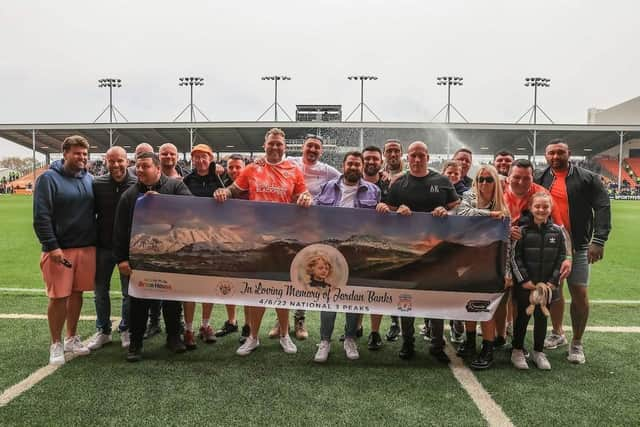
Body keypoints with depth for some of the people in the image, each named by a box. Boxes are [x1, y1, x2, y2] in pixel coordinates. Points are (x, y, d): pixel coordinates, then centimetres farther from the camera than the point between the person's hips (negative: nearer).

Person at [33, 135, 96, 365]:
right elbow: (41, 217, -11)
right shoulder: (49, 178, -6)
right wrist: (52, 246, -18)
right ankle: (56, 345, 14)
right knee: (58, 297, 0)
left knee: (76, 293, 13)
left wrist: (95, 242, 11)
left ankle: (72, 338, 27)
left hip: (86, 248, 5)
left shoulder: (89, 179, 11)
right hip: (59, 249, -5)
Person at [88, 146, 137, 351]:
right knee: (100, 290, 12)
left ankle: (126, 329, 27)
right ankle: (103, 331, 28)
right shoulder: (97, 184, -2)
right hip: (103, 246, 2)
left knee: (129, 291, 9)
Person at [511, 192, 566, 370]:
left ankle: (538, 351, 26)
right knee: (523, 316, 7)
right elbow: (515, 257, -8)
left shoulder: (557, 232, 1)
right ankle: (517, 351, 20)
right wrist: (524, 280, -12)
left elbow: (562, 258, 2)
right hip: (525, 285, -2)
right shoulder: (523, 230, -7)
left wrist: (553, 282, -5)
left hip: (547, 285, 2)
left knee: (541, 317, 11)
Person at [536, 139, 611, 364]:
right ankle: (557, 333, 30)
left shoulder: (587, 178, -3)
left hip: (578, 246, -3)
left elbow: (602, 208, -9)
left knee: (579, 293, -4)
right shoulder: (540, 180, 6)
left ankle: (577, 343, 12)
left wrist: (598, 240, -19)